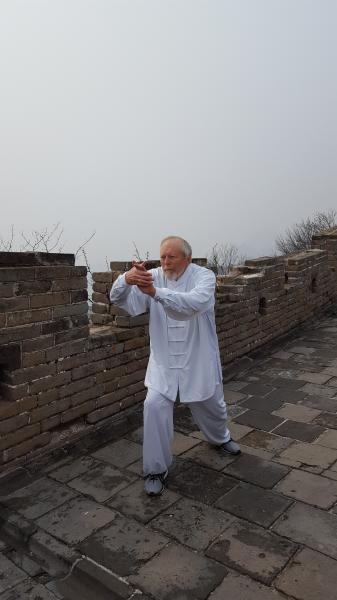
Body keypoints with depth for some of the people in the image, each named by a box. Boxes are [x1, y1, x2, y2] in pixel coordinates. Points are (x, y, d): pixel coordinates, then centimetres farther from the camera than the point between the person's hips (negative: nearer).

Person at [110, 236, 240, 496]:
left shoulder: (203, 276, -16)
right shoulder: (153, 277, -9)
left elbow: (194, 303, -38)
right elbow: (120, 300, -23)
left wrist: (156, 292, -52)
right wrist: (126, 279, -46)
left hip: (199, 361, 0)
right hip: (164, 361, 1)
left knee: (210, 405, 19)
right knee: (154, 406, -14)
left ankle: (220, 438, 55)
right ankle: (156, 470, 7)